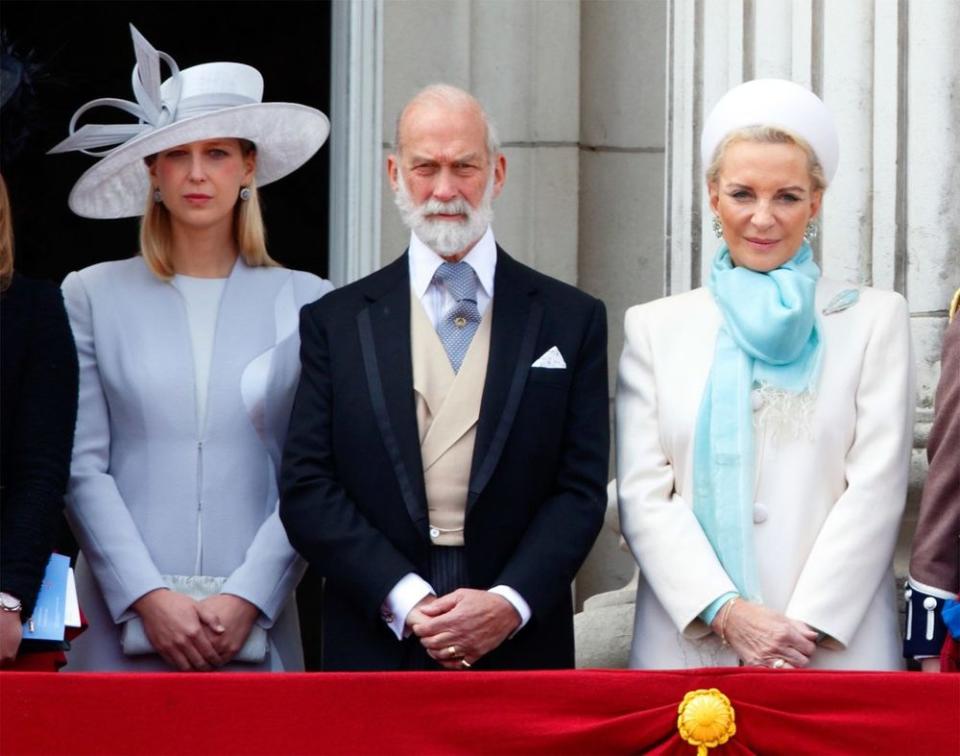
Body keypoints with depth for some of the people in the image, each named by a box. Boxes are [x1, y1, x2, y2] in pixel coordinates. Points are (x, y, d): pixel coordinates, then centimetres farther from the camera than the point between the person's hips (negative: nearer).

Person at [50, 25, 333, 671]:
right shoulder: (92, 296, 7)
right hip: (123, 623, 0)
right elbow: (82, 467, 2)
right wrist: (148, 597, -8)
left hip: (255, 622, 0)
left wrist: (247, 599, -8)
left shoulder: (304, 303, 7)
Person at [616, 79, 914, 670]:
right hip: (687, 641, 1)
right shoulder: (656, 327, 10)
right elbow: (643, 494, 2)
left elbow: (876, 488, -1)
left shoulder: (876, 319, 7)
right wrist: (726, 612, -11)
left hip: (835, 641, -1)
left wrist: (806, 624, -11)